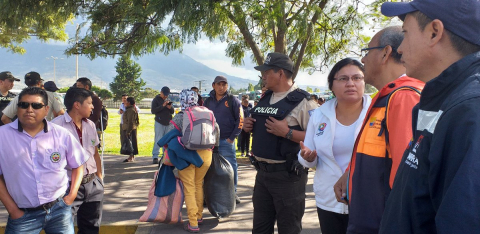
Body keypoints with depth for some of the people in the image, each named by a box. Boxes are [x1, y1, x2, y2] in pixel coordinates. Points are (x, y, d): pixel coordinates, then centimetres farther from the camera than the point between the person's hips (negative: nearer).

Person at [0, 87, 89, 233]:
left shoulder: (62, 135, 0)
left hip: (60, 210, 1)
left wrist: (72, 195, -1)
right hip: (22, 215, -1)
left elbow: (77, 165, 9)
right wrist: (12, 209, -3)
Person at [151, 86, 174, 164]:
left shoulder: (168, 100, 15)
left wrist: (170, 107, -8)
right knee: (158, 140, -7)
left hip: (168, 123, 5)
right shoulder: (156, 100, 1)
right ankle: (155, 156, -3)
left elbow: (172, 112, 15)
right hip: (159, 123, -5)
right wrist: (162, 106, -20)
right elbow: (153, 111, -12)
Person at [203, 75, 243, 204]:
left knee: (231, 167, 0)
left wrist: (232, 138, -9)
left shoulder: (233, 101, -1)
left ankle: (232, 192, 15)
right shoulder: (208, 101, 11)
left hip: (226, 141, -4)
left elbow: (240, 120, -3)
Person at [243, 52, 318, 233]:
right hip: (262, 172, 8)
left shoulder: (301, 101, -14)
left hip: (287, 175, -7)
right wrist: (248, 126, 2)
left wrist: (287, 132, -26)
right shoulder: (265, 99, 10)